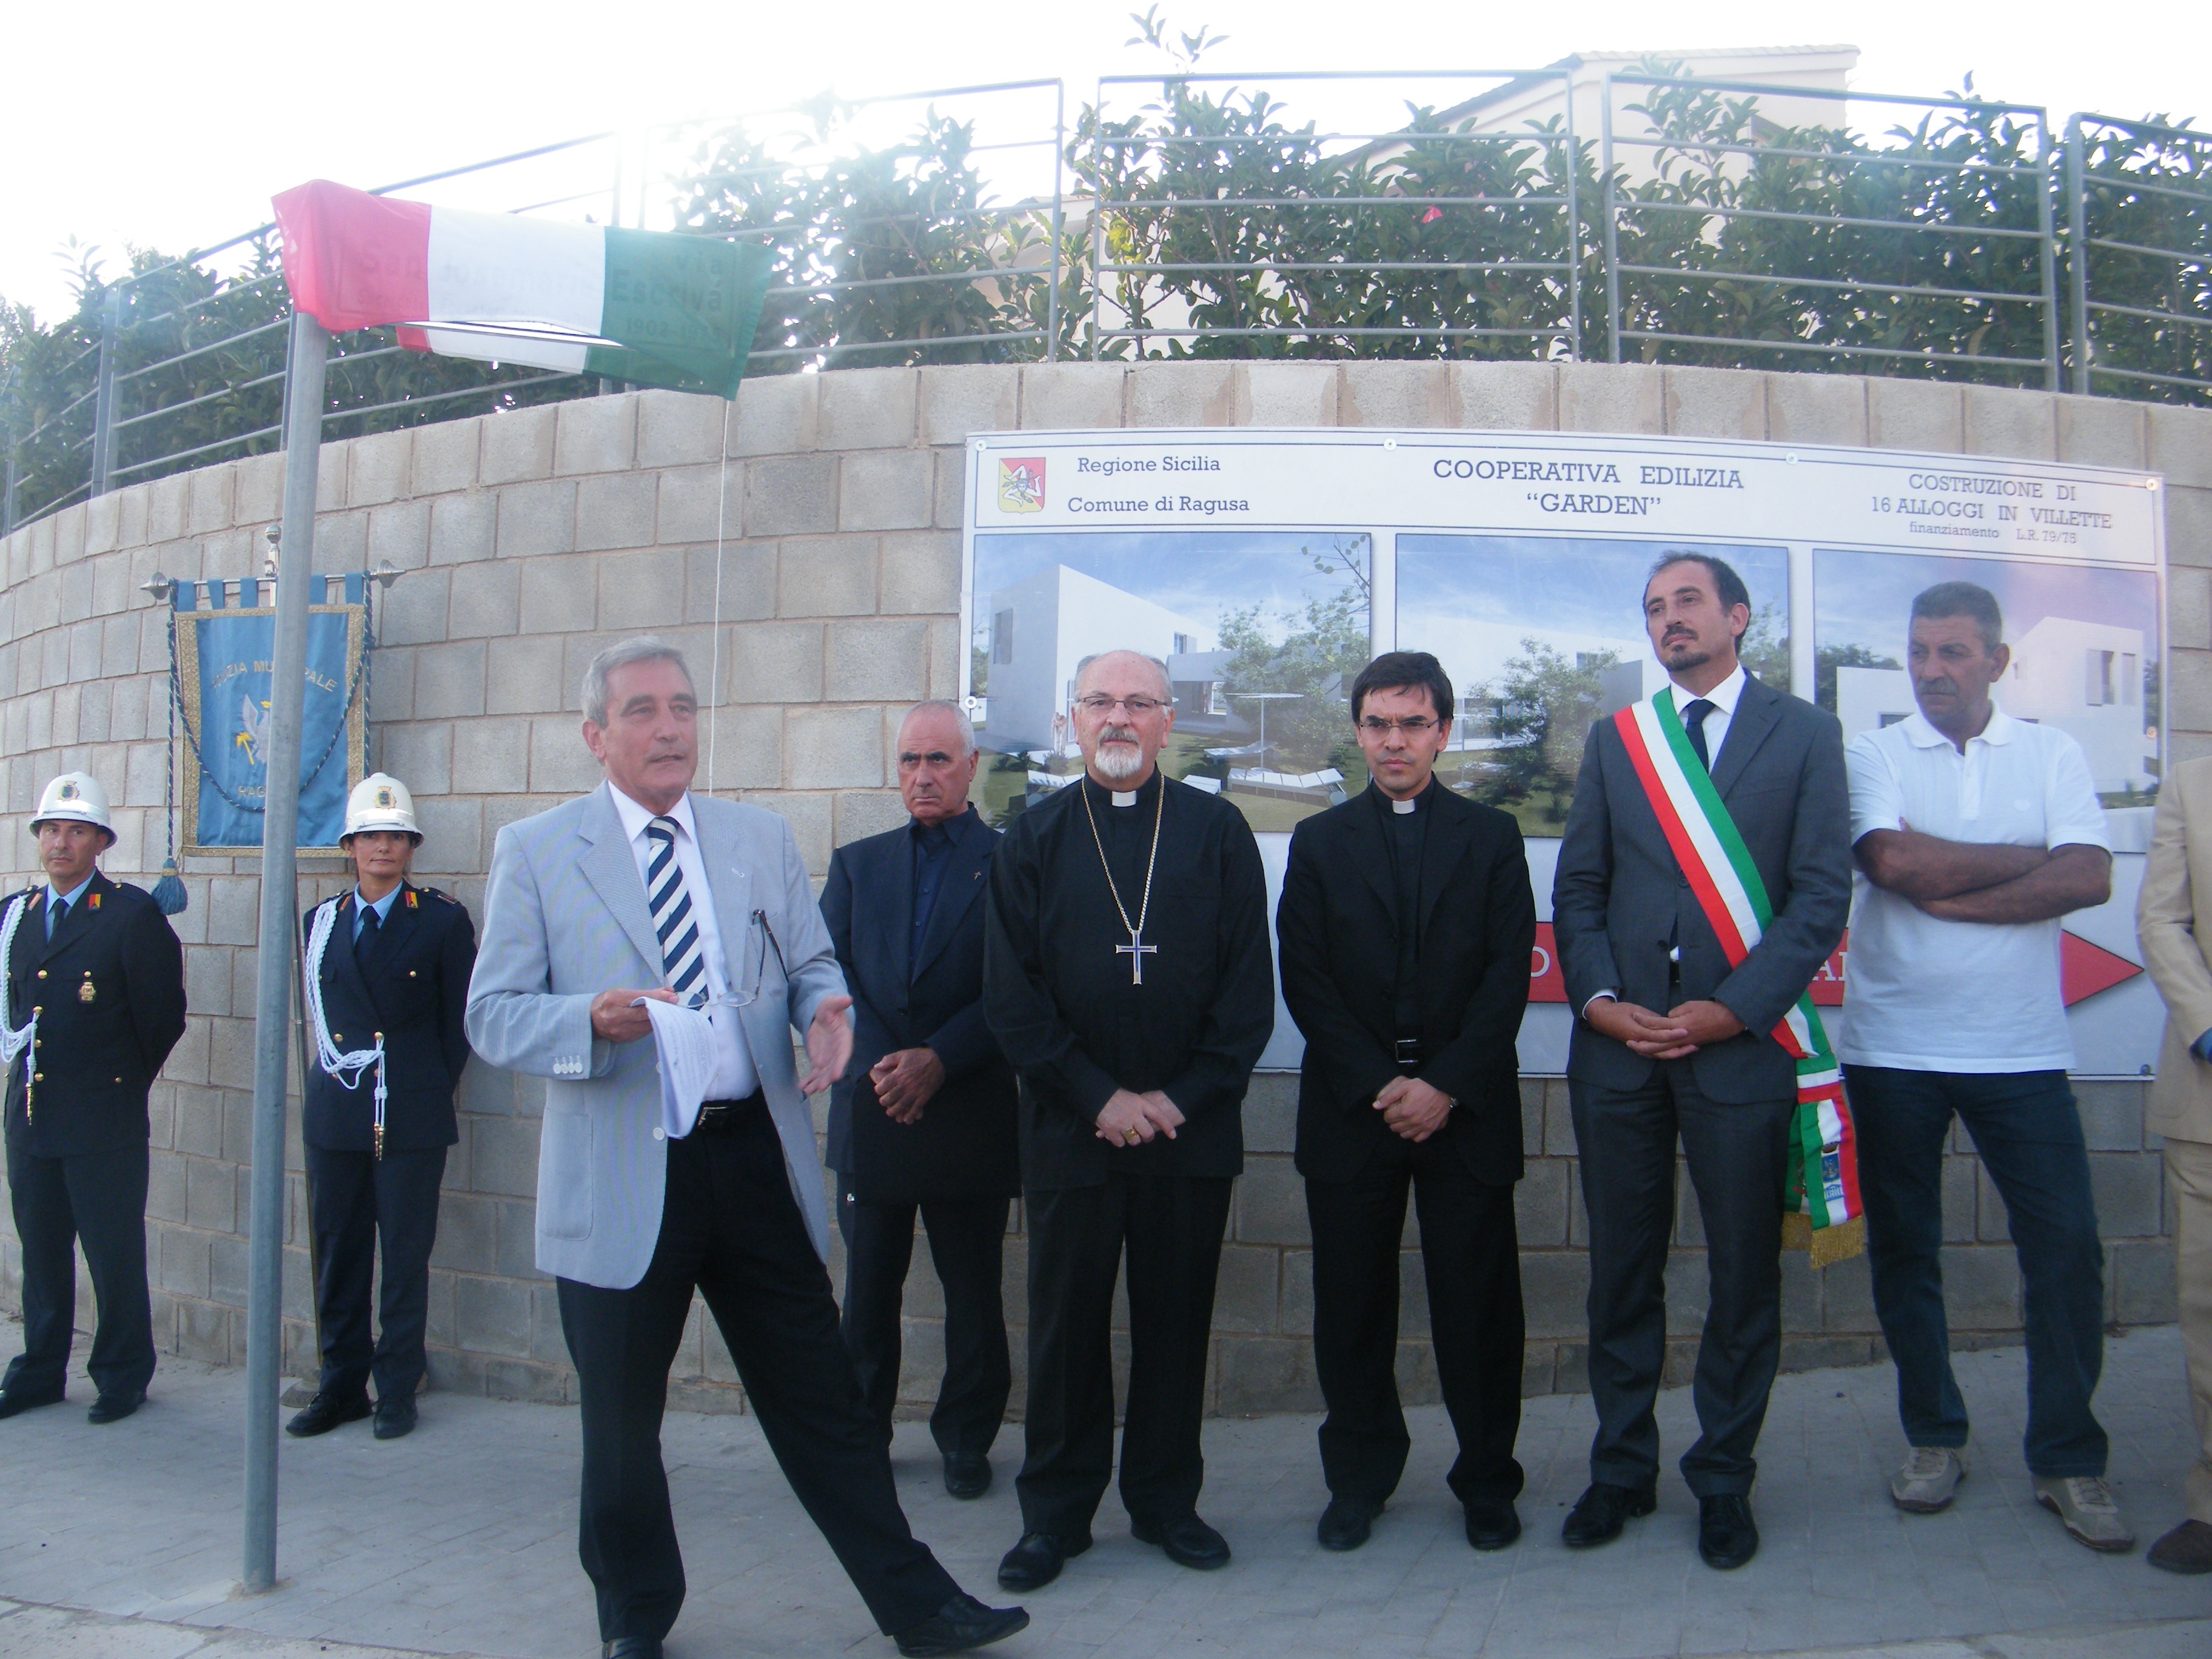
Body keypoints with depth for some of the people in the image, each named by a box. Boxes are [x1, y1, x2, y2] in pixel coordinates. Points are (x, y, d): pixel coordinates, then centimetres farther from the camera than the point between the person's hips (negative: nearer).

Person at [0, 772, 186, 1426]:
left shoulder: (133, 914, -9)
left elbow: (163, 1016, -5)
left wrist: (126, 1082, 2)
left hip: (104, 1120, -6)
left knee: (115, 1256, 3)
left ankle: (122, 1377, 16)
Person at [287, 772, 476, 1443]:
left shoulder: (443, 919, 0)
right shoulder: (322, 920, 11)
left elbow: (459, 1020, 2)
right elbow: (321, 1012, 16)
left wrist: (430, 1090, 1)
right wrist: (339, 1080, 8)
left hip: (412, 1118, -3)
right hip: (335, 1116, 4)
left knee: (406, 1256, 1)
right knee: (337, 1254, 8)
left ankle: (397, 1392, 11)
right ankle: (341, 1386, 20)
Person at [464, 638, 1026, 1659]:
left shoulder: (763, 839, 10)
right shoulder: (534, 851, 0)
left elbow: (811, 966, 13)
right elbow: (493, 1017, -3)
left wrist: (826, 1008, -11)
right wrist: (595, 1018, -22)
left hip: (756, 1161, 2)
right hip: (620, 1182, -2)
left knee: (822, 1401, 9)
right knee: (620, 1424, 13)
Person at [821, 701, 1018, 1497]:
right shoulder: (858, 863, 12)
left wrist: (939, 1059, -15)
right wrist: (875, 1065, -10)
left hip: (970, 1115, -2)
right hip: (871, 1110, 3)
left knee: (973, 1293, 7)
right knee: (868, 1288, 9)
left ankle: (966, 1440, 23)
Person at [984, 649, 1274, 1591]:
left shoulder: (1217, 831, 5)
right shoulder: (1034, 839, 5)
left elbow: (1249, 985, 1)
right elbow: (1011, 992, 0)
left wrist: (1184, 1098, -8)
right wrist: (1097, 1095, -8)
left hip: (1192, 1126, 0)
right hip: (1070, 1125, 0)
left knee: (1177, 1317, 9)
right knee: (1066, 1319, 7)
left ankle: (1167, 1502, 25)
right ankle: (1055, 1513, 21)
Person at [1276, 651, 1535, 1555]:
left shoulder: (1492, 837, 8)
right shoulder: (1319, 841, 10)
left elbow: (1509, 974, 0)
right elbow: (1304, 977, 2)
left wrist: (1446, 1087, -10)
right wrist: (1376, 1085, -8)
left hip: (1466, 1107, 0)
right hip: (1351, 1107, 1)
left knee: (1478, 1303, 4)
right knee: (1352, 1303, 6)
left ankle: (1487, 1481, 20)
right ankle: (1359, 1476, 22)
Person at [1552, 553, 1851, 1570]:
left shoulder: (1804, 733, 4)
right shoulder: (1614, 739, 13)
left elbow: (1822, 893, -3)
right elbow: (1577, 889, 9)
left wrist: (1736, 1007, -13)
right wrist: (1598, 998, -7)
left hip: (1741, 1041, -2)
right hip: (1619, 1044, 2)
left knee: (1745, 1274, 6)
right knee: (1622, 1270, 9)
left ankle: (1724, 1481, 22)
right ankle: (1622, 1469, 23)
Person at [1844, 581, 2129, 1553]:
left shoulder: (2052, 754, 8)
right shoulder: (1873, 755, 4)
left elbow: (2091, 879, -7)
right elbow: (1894, 863, -14)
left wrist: (1954, 895, -12)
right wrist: (2028, 860, -6)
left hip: (2020, 1047, 1)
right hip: (1893, 1046, 0)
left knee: (2067, 1246, -2)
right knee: (1903, 1248, 7)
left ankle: (2067, 1460, 13)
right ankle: (1934, 1438, 23)